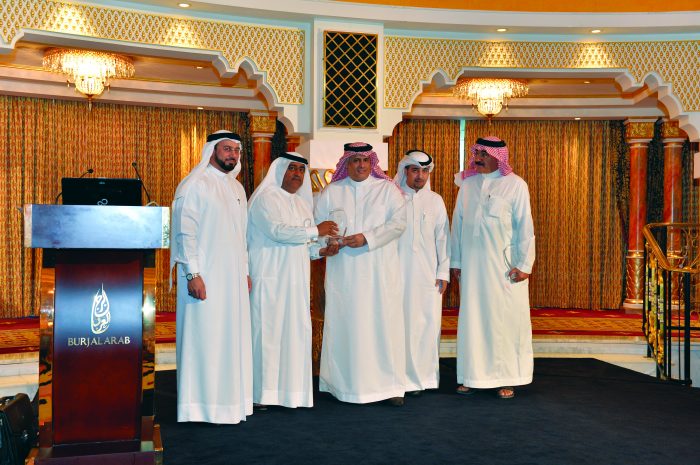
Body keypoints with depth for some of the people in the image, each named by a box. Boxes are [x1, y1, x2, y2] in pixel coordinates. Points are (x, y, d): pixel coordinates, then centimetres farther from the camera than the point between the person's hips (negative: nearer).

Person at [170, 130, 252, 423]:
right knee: (203, 337, -4)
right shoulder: (194, 185, -6)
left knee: (232, 336, 9)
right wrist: (192, 274, -18)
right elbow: (185, 231, -12)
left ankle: (228, 398, 18)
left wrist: (245, 272, 17)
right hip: (205, 277, -8)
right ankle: (201, 404, 4)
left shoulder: (236, 188, 17)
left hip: (233, 277, 8)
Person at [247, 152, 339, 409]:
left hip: (296, 280, 7)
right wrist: (315, 231, -11)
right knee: (267, 331, -6)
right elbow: (276, 230, -17)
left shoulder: (303, 204, 20)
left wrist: (321, 250, 5)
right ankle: (261, 392, 1)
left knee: (296, 332, 4)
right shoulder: (265, 197, -4)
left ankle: (291, 388, 11)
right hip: (269, 277, -7)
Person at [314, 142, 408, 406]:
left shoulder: (387, 189, 7)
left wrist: (367, 238, -13)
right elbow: (318, 224, 10)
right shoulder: (331, 192, 12)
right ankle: (342, 383, 9)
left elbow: (398, 222, -3)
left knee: (383, 323, -3)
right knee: (343, 323, 0)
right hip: (343, 272, 1)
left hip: (380, 271, -1)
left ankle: (389, 385, 3)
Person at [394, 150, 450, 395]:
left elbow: (442, 237, 10)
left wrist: (443, 272, 4)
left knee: (427, 323, 0)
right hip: (397, 272, -2)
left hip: (427, 274, 2)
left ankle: (421, 376, 11)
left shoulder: (435, 201, 10)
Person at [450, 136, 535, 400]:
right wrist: (456, 261, 9)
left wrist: (524, 265, -8)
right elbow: (458, 224, 11)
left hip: (504, 264, -3)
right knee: (472, 317, 4)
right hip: (472, 264, 3)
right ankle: (473, 376, 13)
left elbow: (525, 227, -3)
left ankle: (507, 378, 11)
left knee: (506, 317, 1)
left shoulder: (515, 185, -1)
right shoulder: (467, 184, 9)